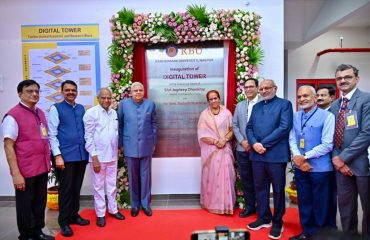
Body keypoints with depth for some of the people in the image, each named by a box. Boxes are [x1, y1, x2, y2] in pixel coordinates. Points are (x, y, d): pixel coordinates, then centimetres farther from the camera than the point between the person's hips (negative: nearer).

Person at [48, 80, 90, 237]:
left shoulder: (81, 108, 11)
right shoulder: (56, 108, -3)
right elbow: (52, 134, -7)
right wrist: (57, 155, -13)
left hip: (82, 154, 5)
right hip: (66, 156, -4)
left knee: (76, 188, 15)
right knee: (65, 189, 5)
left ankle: (74, 215, 31)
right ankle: (64, 221, 20)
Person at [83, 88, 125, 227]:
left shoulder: (114, 113, 5)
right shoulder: (91, 113, -9)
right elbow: (88, 137, -11)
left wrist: (118, 151, 8)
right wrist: (94, 157, -13)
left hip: (112, 156, 5)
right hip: (98, 156, -4)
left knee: (112, 184, 15)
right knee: (99, 186, 8)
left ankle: (113, 209, 31)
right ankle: (100, 214, 23)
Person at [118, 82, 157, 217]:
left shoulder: (150, 104, 2)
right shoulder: (124, 104, -1)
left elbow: (154, 124, 8)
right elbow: (119, 125, 3)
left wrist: (154, 142, 7)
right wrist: (121, 144, 3)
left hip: (146, 146, 1)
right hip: (130, 146, 0)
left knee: (146, 175, 8)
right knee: (133, 176, 10)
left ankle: (145, 203, 24)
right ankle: (134, 204, 26)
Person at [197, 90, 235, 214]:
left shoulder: (226, 113, 4)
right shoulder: (204, 114, 2)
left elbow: (232, 130, 5)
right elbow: (202, 135, -2)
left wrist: (225, 139, -13)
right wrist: (215, 141, -14)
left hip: (225, 149, 1)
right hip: (210, 149, 0)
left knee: (226, 174, -1)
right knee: (211, 175, 3)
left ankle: (226, 204, 10)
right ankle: (212, 203, 15)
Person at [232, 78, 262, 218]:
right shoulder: (239, 105, 13)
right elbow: (235, 125, 9)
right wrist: (242, 141, -5)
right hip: (243, 148, 4)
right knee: (245, 179, 11)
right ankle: (250, 206, 26)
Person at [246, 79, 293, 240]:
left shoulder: (284, 104, -1)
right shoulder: (256, 107, 16)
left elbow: (284, 127, -14)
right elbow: (249, 127, 10)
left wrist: (264, 144, -15)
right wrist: (254, 144, -10)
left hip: (276, 154, -5)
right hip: (257, 154, 5)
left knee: (278, 190, 7)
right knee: (260, 188, 14)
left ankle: (277, 222, 22)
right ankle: (263, 218, 30)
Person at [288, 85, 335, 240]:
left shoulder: (327, 116, -10)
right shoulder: (296, 116, 7)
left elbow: (327, 145, -15)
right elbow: (292, 139, 6)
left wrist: (305, 157, -15)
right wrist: (296, 157, -12)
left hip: (320, 168, -5)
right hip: (300, 168, 5)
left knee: (321, 204, 9)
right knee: (304, 202, 16)